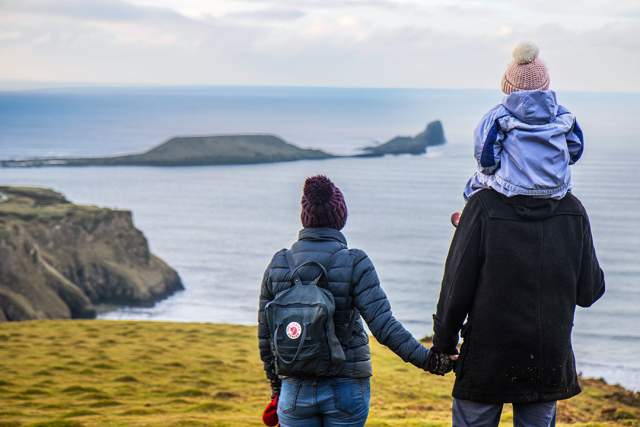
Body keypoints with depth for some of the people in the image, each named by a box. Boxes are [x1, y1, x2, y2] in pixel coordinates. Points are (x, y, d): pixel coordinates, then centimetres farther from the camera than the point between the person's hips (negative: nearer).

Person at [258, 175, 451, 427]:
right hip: (346, 388, -2)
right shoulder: (354, 264, -10)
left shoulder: (278, 265, 0)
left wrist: (276, 387, 18)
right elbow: (383, 325, -18)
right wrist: (426, 359, -14)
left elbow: (265, 336, 7)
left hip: (295, 389, 2)